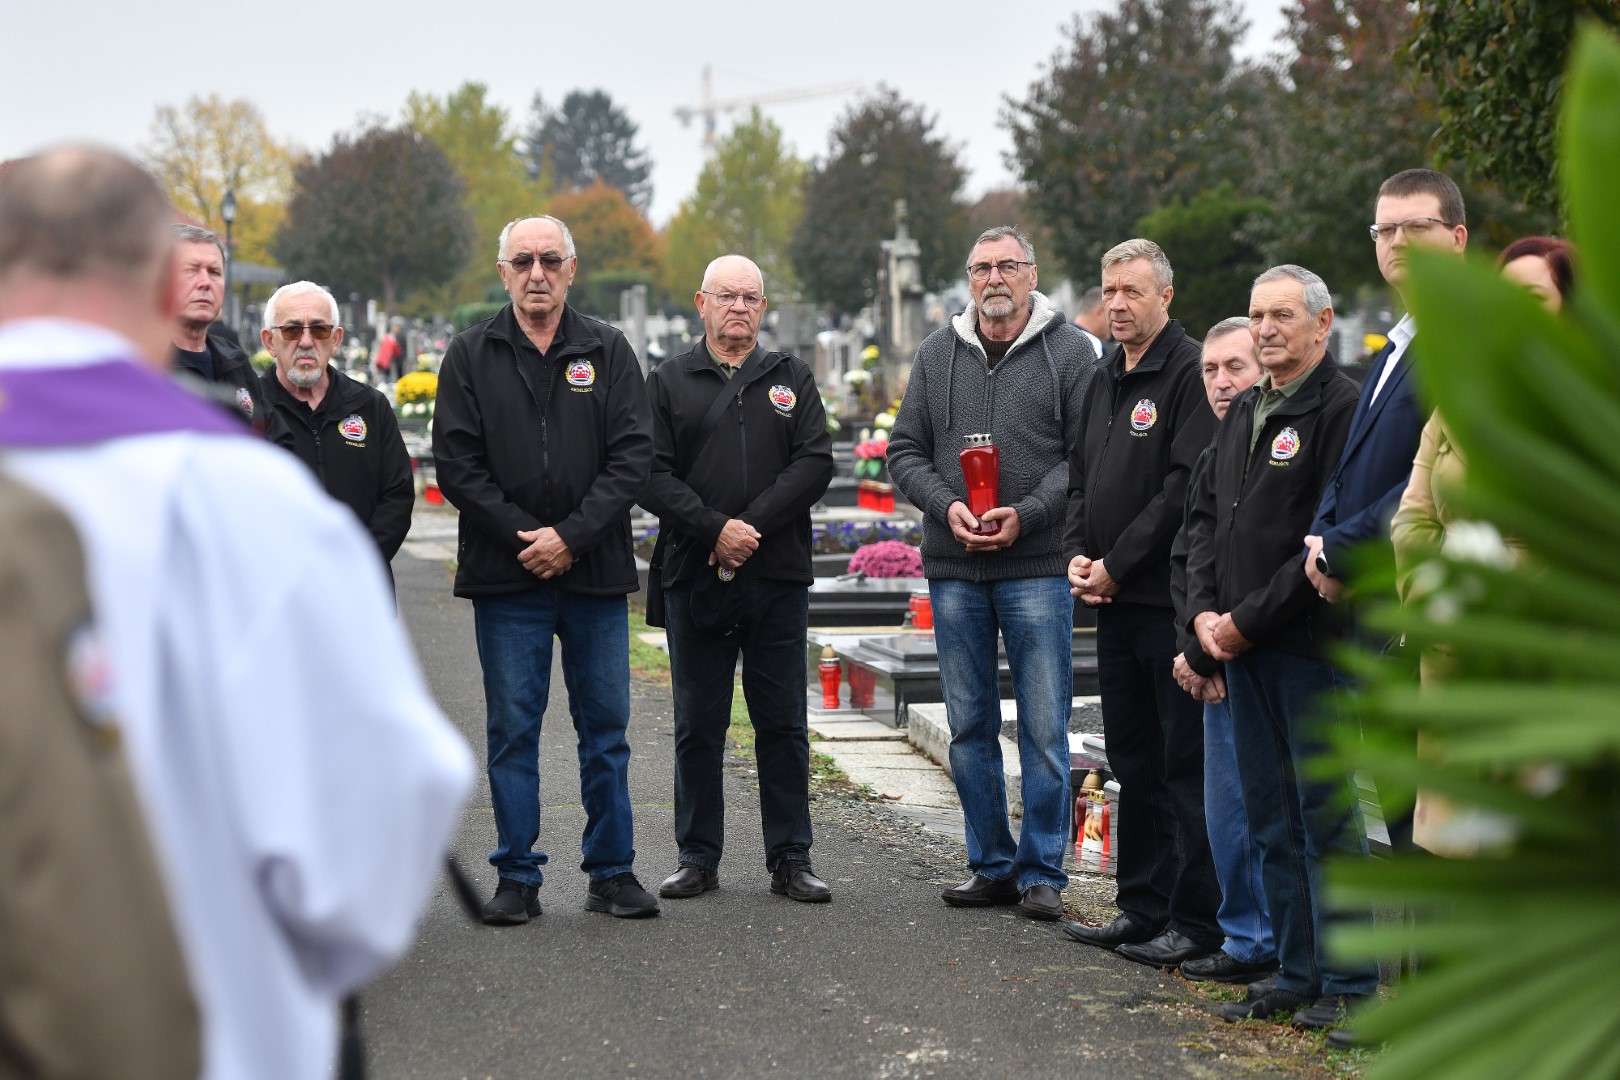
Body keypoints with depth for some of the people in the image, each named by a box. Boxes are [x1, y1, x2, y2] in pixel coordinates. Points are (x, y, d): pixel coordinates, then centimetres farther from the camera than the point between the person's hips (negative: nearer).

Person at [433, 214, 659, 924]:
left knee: (606, 726, 5)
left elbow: (632, 457, -1)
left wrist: (572, 535, -12)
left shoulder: (609, 353, 6)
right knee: (512, 729, 3)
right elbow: (456, 463, -1)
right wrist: (522, 535, -11)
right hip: (506, 577, 0)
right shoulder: (470, 356, 5)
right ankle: (517, 878, 11)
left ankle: (612, 872, 15)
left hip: (596, 574, 1)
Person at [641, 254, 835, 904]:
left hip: (779, 580, 1)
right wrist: (715, 528, -16)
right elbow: (654, 476, -2)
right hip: (695, 578, 0)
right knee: (698, 728, 6)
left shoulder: (792, 381, 11)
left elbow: (815, 464, -1)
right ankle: (698, 857, 14)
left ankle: (790, 860, 11)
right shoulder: (669, 384, 7)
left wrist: (753, 524, -13)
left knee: (783, 726, 4)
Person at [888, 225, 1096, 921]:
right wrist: (946, 506, -8)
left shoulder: (1068, 351, 1)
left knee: (1044, 728, -2)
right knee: (969, 726, 9)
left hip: (1037, 566, -4)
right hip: (953, 567, 4)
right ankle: (991, 864, 18)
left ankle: (1042, 872, 6)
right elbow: (904, 451, 10)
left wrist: (1025, 515, -15)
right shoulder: (937, 354, 11)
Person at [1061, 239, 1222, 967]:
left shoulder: (1190, 372, -10)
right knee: (1133, 761, 14)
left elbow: (1186, 488, -17)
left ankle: (1198, 921, 1)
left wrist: (1118, 564, -14)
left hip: (1172, 598, -9)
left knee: (1186, 763, -4)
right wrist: (1078, 553, 5)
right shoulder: (1104, 380, 18)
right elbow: (1080, 477, 22)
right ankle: (1143, 907, 22)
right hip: (1116, 603, 9)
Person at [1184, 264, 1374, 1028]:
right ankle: (1297, 975, 20)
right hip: (1242, 646, 8)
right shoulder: (1243, 412, 16)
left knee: (1326, 813, -3)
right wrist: (1204, 610, 3)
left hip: (1310, 642, -8)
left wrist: (1248, 619, -14)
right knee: (1269, 820, 12)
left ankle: (1349, 983, 5)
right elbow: (1205, 515, 18)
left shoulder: (1341, 408, -11)